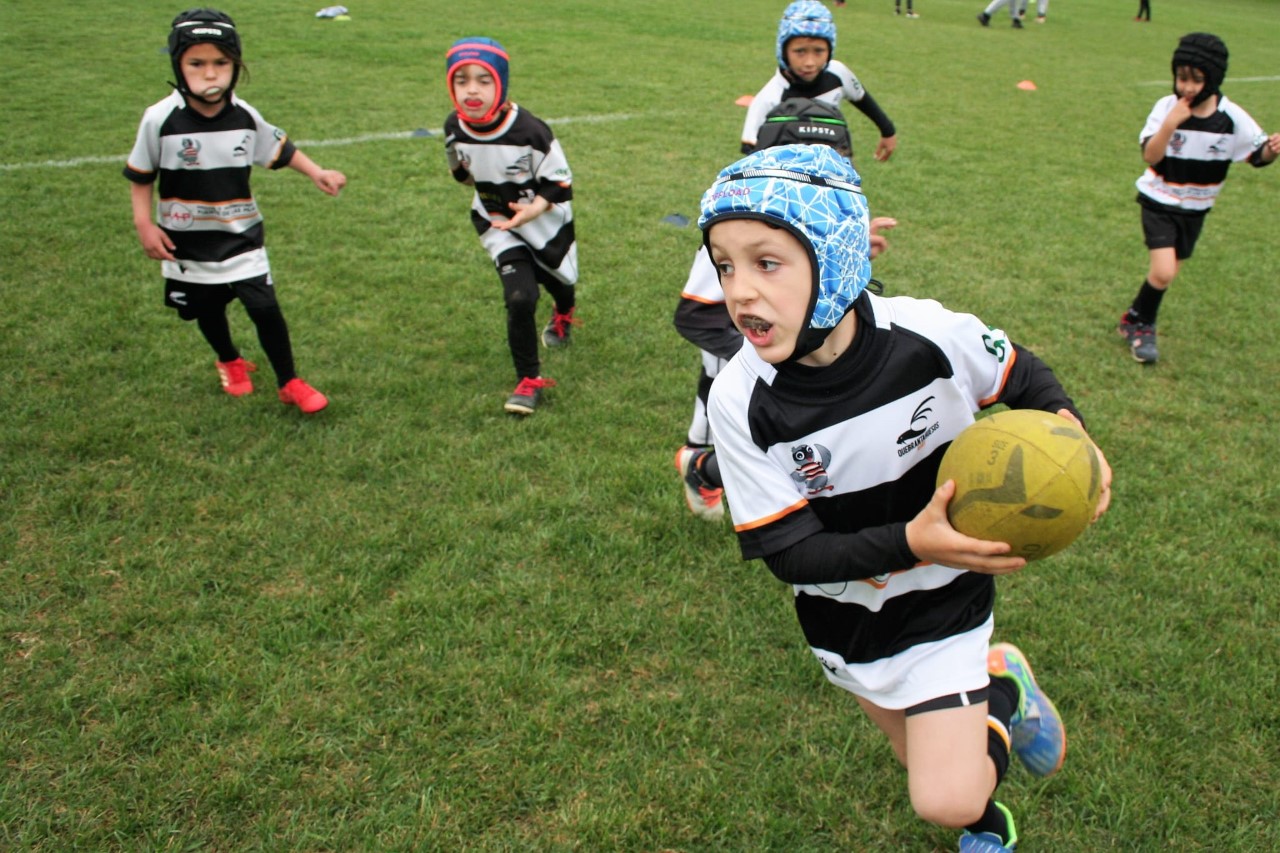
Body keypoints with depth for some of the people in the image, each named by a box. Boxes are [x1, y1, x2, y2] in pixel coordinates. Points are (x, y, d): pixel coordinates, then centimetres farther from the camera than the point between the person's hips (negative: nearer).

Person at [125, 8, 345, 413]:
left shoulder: (245, 116, -10)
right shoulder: (160, 119, -17)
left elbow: (279, 150, 7)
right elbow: (141, 175, -5)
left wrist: (317, 173, -3)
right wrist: (144, 223, -11)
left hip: (241, 236, 0)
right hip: (187, 242, 0)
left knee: (265, 309, -4)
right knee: (207, 310, 18)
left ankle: (289, 383, 14)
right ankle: (230, 362, 48)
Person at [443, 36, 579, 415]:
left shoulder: (531, 131, -30)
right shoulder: (455, 129, -17)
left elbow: (560, 184, -22)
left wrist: (534, 208, -37)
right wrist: (490, 193, 6)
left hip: (545, 221, -1)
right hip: (497, 222, 1)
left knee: (558, 280, 22)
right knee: (520, 297, -15)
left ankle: (564, 314, 62)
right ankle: (529, 379, 2)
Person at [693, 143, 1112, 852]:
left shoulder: (929, 335, -26)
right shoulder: (739, 400, -25)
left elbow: (1022, 375, -3)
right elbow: (789, 552, -23)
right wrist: (910, 542, -38)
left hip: (944, 600, -2)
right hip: (841, 614, 2)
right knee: (922, 759, 22)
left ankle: (1002, 688, 20)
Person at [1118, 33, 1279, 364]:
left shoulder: (1231, 117, -11)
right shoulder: (1166, 107, -16)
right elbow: (1150, 156, -23)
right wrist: (1171, 123, -36)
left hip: (1195, 208, 4)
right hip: (1159, 201, -3)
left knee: (1167, 274, 14)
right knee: (1162, 273, -16)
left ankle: (1136, 320, 37)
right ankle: (1139, 323, 9)